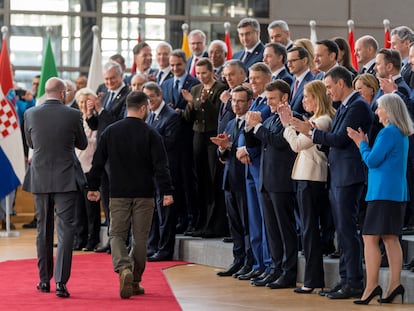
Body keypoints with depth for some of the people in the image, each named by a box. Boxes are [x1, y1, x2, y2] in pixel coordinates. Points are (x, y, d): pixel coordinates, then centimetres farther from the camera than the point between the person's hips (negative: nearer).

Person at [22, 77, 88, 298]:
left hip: (40, 180, 2)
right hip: (66, 180, -2)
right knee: (65, 229, -2)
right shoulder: (72, 115, -8)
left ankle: (44, 280, 20)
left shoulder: (31, 114, -3)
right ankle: (61, 282, -11)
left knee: (43, 230, 14)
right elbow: (82, 144, 6)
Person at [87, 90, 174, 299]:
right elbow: (161, 165, -10)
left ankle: (123, 268, -20)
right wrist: (167, 191, -9)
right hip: (144, 194, -1)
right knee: (140, 237, 9)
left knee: (117, 234, 6)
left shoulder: (110, 132, 2)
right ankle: (135, 281, 13)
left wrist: (93, 187, 16)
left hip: (119, 194, 1)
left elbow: (98, 162, 7)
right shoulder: (150, 134, -6)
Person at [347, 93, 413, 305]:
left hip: (383, 192, -10)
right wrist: (364, 143, 15)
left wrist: (361, 143, 0)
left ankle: (371, 285, -11)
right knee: (391, 238, 9)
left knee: (370, 238, -7)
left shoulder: (388, 133, -15)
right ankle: (394, 284, 6)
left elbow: (372, 161, -15)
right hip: (397, 192, 10)